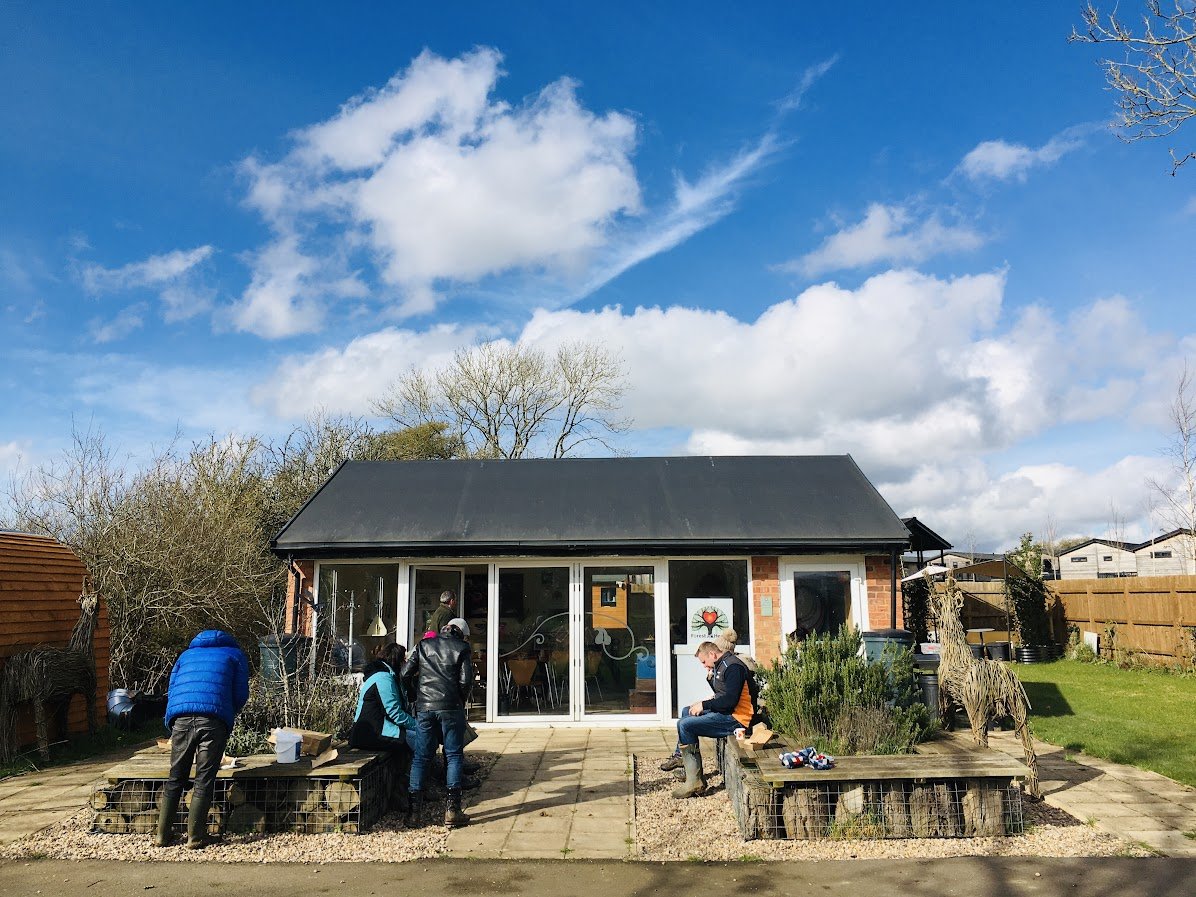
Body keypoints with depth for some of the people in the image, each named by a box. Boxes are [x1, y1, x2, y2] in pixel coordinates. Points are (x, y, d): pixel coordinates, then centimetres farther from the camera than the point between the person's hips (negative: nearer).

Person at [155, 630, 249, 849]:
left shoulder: (186, 655, 31)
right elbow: (240, 695, 14)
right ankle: (195, 837, 6)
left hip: (181, 719, 3)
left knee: (175, 779, 13)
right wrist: (228, 715, 31)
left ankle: (162, 835, 15)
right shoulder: (235, 654, 22)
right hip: (214, 721, -2)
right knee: (204, 780, 4)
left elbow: (172, 691, 23)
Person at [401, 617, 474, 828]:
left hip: (424, 707, 3)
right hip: (450, 707, -3)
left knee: (420, 757, 10)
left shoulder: (424, 645, 13)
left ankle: (413, 810, 9)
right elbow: (466, 680, -3)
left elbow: (406, 672, 8)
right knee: (454, 755, 6)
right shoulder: (462, 648, 5)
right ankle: (452, 809, 2)